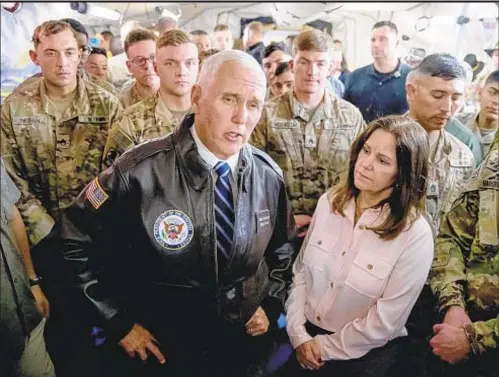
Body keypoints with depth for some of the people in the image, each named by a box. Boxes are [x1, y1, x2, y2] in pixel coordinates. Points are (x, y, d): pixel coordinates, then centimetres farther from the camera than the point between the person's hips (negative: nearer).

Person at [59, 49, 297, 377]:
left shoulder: (269, 175, -9)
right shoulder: (140, 172, -23)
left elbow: (282, 246, 9)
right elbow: (78, 239, -11)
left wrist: (272, 302, -2)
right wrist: (119, 319, -10)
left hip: (244, 341, 4)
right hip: (161, 348, -3)